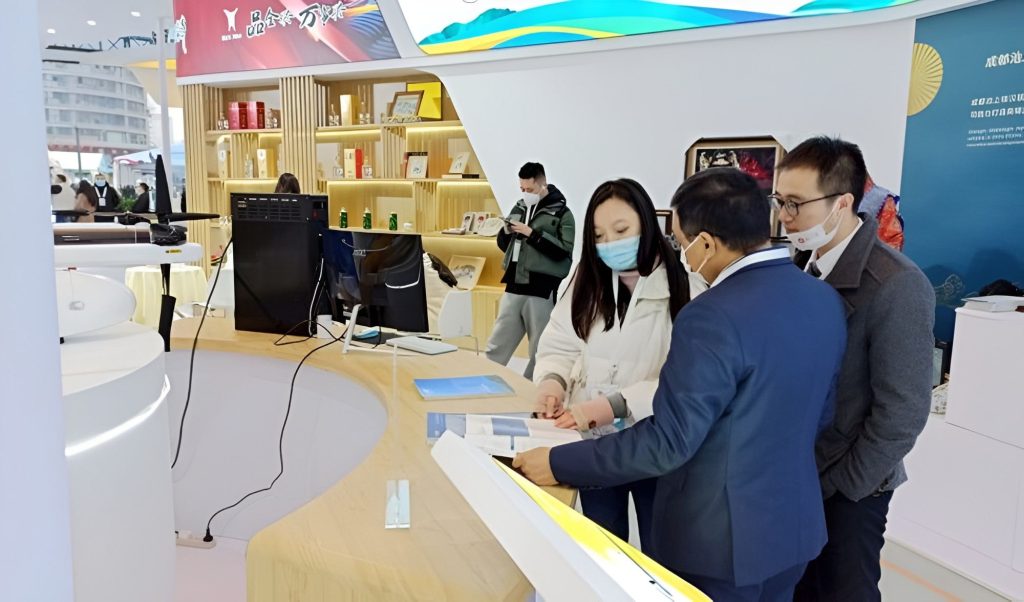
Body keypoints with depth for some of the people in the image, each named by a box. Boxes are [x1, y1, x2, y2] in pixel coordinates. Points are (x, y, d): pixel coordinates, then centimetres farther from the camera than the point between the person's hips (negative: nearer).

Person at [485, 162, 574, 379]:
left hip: (542, 291, -5)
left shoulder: (561, 213, -3)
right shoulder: (519, 208, 14)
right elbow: (504, 245, 20)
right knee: (496, 346, 9)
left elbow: (563, 250, -13)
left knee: (540, 352, 4)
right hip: (513, 287, 5)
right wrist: (506, 232, -2)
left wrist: (532, 234, -15)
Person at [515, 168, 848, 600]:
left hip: (721, 538, -7)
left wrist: (558, 464, -18)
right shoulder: (825, 299, -1)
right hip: (795, 526, 8)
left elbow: (670, 440, -26)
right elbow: (820, 414, 10)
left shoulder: (713, 316, -27)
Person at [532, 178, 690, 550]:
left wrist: (616, 404, -32)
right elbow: (559, 345, 4)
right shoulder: (587, 282, 4)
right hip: (595, 444, 5)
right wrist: (552, 380, -18)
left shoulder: (684, 286, -17)